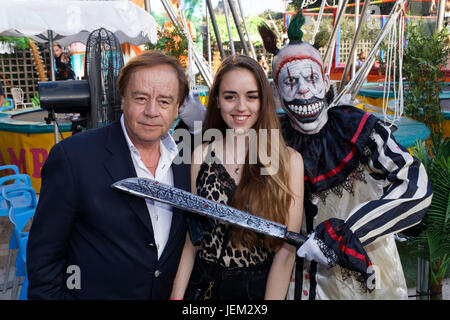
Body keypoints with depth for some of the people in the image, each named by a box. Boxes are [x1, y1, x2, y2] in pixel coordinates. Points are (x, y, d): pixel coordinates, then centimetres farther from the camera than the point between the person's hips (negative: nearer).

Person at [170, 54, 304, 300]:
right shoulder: (201, 155, -4)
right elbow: (192, 238, -1)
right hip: (204, 286, 2)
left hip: (261, 287, -1)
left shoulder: (289, 160, -10)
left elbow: (286, 250, -12)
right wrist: (177, 296, -6)